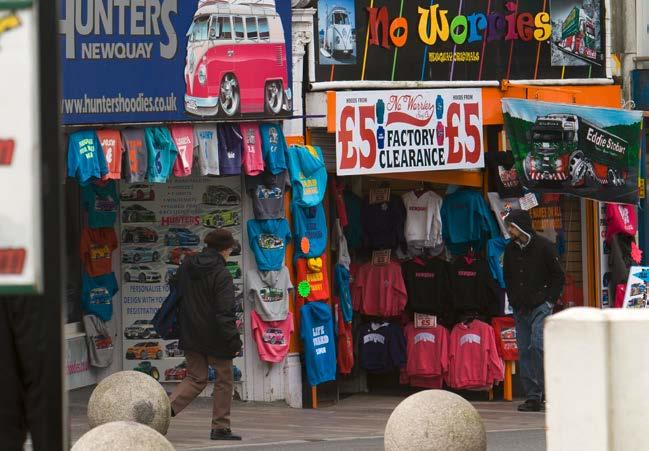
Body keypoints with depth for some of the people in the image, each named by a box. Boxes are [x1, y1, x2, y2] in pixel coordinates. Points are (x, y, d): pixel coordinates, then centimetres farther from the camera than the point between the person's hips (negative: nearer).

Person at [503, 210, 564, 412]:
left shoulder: (543, 246, -5)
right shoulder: (510, 249, 10)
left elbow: (558, 277, 0)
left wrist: (550, 300, -6)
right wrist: (513, 300, 12)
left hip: (540, 306, -6)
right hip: (520, 310, 6)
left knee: (538, 346, -17)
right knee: (524, 351, 2)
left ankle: (539, 393, -15)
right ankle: (531, 396, 4)